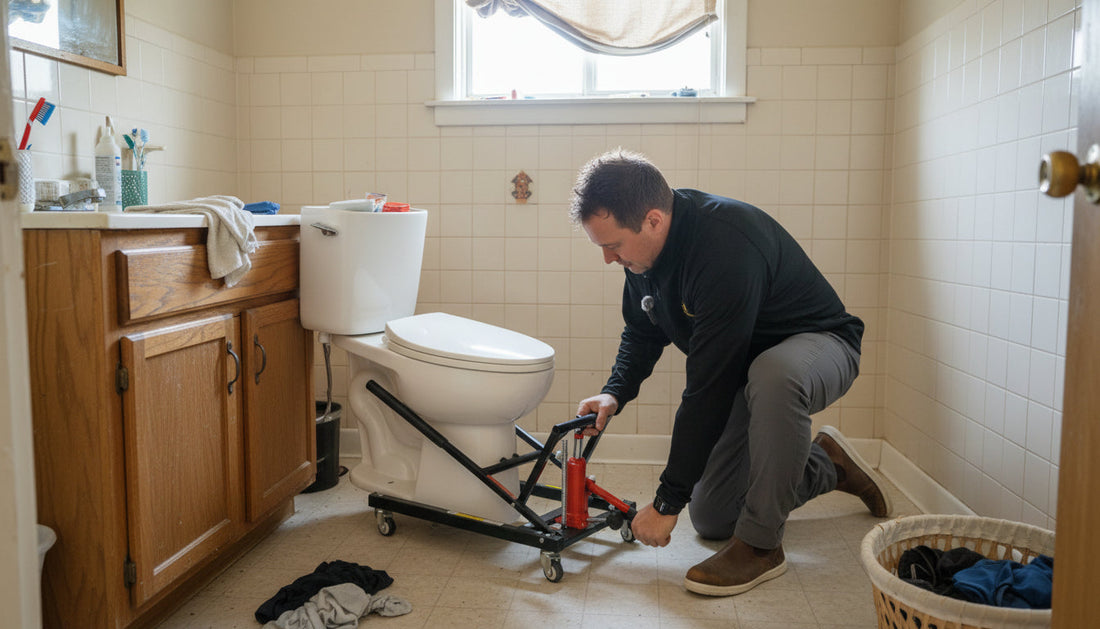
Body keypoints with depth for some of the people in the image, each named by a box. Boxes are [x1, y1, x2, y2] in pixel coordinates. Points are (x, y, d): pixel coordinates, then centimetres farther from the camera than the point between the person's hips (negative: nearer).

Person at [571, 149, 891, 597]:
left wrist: (668, 502, -30)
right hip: (745, 367, 8)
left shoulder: (727, 248, -38)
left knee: (773, 373, -45)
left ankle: (761, 544, -25)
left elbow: (709, 390, -37)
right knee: (710, 519, 6)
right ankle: (824, 466, 27)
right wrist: (615, 393, -14)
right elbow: (642, 331, 6)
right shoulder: (646, 241, -12)